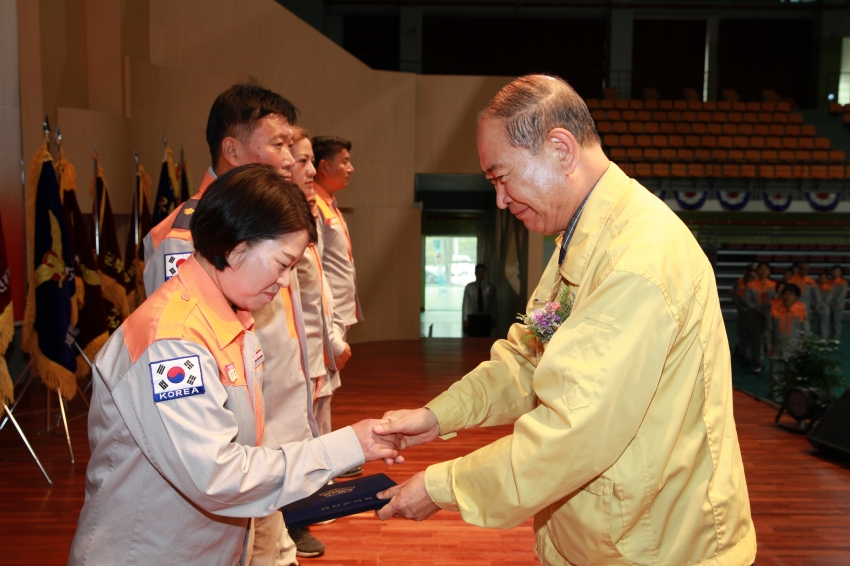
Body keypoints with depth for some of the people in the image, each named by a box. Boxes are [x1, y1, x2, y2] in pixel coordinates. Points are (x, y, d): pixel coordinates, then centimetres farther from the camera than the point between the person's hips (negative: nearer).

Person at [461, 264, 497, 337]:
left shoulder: (490, 287, 2)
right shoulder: (469, 287, 1)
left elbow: (493, 304, 5)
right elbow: (465, 304, 2)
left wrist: (493, 319, 4)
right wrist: (465, 319, -2)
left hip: (486, 318, 1)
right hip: (472, 317, -1)